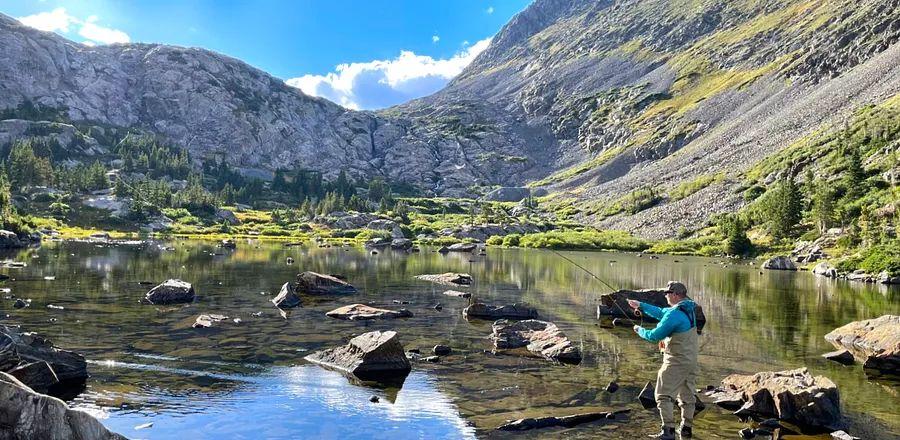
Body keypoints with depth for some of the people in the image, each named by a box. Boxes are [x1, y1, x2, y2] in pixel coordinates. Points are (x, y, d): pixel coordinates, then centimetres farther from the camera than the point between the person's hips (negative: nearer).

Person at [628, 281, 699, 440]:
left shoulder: (674, 314, -21)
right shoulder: (688, 309, 8)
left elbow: (654, 336, -16)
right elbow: (661, 313, 20)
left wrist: (640, 330, 2)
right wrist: (641, 306, 22)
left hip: (676, 362, -9)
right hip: (691, 361, 9)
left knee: (664, 395, -4)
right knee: (687, 395, 17)